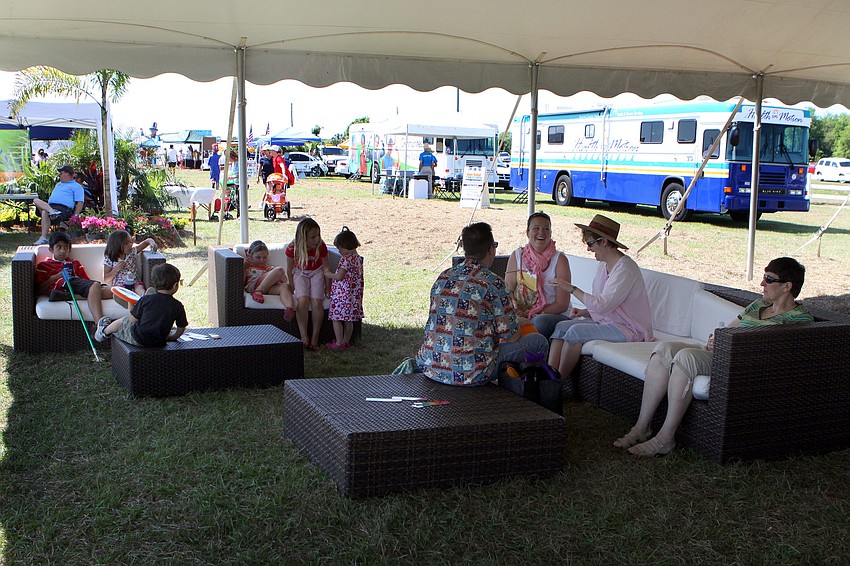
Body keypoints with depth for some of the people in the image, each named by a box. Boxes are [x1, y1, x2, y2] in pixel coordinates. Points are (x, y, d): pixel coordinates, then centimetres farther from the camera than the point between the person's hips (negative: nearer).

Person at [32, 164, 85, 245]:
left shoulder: (77, 186, 12)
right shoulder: (58, 184, 38)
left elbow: (80, 202, 0)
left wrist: (75, 216, -13)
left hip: (64, 208, -8)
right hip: (50, 206, 8)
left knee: (45, 212, -35)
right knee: (36, 200, -22)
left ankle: (43, 238, -39)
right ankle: (51, 211, -43)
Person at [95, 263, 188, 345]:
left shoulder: (146, 299, -13)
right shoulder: (178, 306, -10)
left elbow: (132, 319, -8)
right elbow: (181, 328, -3)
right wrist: (172, 337, 16)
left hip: (138, 339, -2)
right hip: (159, 343, 2)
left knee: (123, 321, 26)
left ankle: (104, 332, 51)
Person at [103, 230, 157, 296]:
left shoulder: (132, 252, 10)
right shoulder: (109, 259, 0)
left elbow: (147, 241, 17)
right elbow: (105, 279, 1)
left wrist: (151, 242, -8)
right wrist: (116, 269, -13)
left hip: (134, 282, 2)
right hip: (119, 285, -1)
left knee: (140, 289, -33)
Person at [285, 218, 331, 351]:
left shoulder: (321, 247, -21)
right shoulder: (292, 248, -23)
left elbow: (327, 266, -5)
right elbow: (289, 269, -5)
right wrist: (292, 286, -2)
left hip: (316, 273, 0)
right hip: (300, 274, 0)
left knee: (317, 301, -23)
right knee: (302, 300, -27)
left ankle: (315, 336, -11)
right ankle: (304, 336, -22)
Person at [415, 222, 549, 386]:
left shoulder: (443, 277, 8)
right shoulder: (493, 283, -10)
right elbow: (510, 335, -6)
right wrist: (519, 323, 19)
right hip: (470, 375, -7)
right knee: (539, 342, 7)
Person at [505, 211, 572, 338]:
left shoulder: (560, 260, -3)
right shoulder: (516, 256, 7)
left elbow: (562, 305, -7)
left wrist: (531, 314, -17)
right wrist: (517, 312, -21)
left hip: (555, 315, -2)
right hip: (522, 315, 2)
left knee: (539, 322, -36)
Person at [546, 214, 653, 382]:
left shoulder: (625, 268, -20)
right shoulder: (604, 264, 10)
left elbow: (602, 305, -28)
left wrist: (571, 288, -24)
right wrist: (585, 312, 0)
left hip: (628, 329, -9)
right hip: (606, 321, 9)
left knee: (576, 331, -26)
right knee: (561, 327, -8)